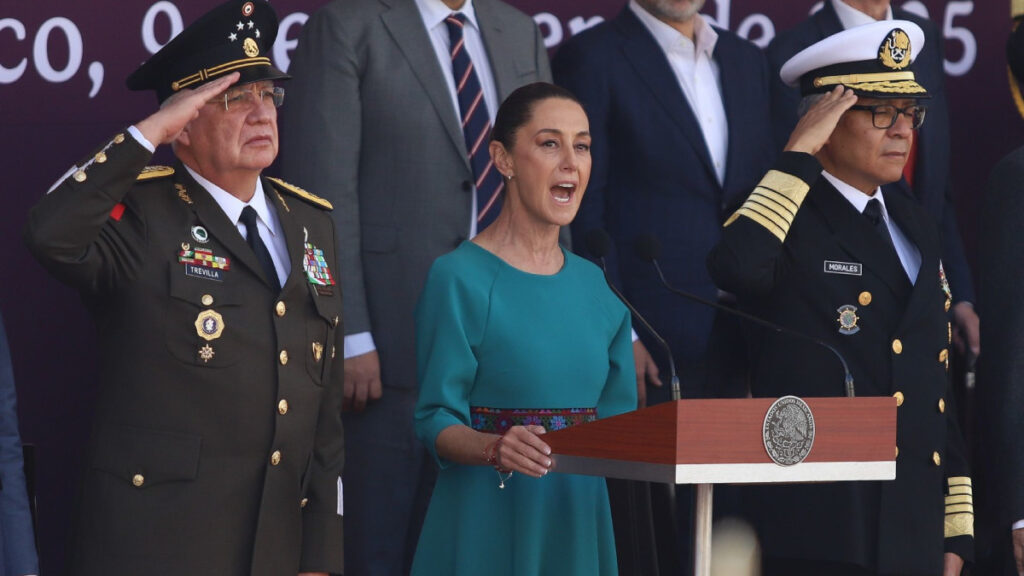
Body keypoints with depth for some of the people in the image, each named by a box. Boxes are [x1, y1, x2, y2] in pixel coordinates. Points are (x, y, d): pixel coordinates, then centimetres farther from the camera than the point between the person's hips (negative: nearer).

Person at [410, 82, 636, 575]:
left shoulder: (595, 286, 10)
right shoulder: (459, 278, -8)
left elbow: (614, 413, 14)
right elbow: (435, 421, -10)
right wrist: (496, 448, -28)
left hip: (578, 522, 5)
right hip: (485, 521, -5)